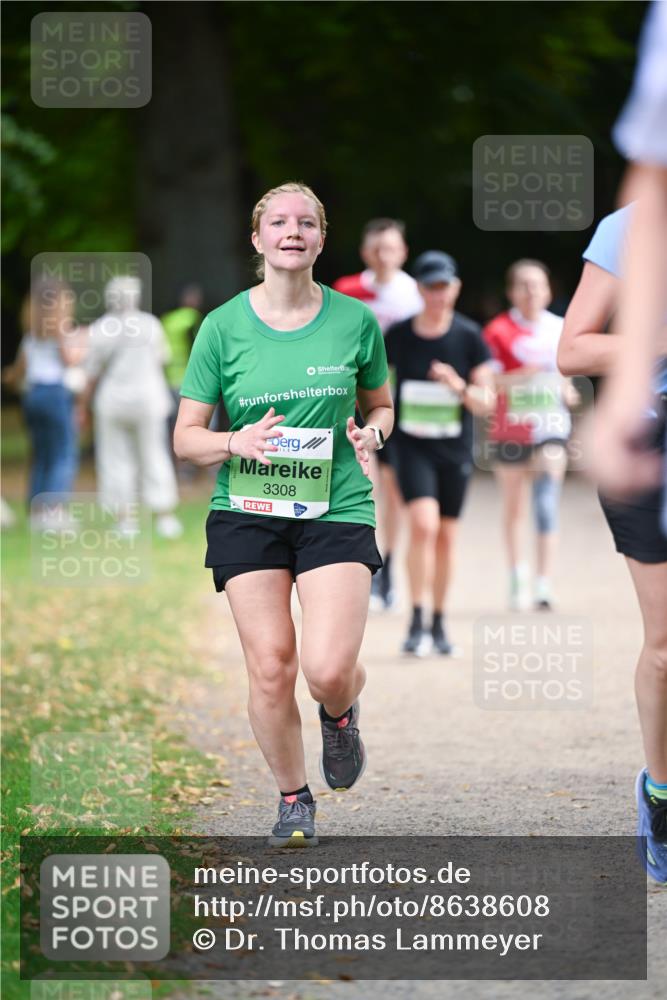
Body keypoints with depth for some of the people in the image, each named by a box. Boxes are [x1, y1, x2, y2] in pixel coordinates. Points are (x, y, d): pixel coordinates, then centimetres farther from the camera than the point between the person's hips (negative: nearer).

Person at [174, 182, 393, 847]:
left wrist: (370, 433, -4)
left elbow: (380, 404, 19)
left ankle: (341, 715, 23)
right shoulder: (223, 327, 0)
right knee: (270, 667, -5)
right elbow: (186, 437, 4)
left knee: (329, 669, -15)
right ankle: (293, 799, 17)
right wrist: (236, 442, -17)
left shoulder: (355, 321, 3)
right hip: (246, 512, 0)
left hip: (337, 511, 0)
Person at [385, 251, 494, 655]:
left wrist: (460, 387, -24)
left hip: (456, 449, 1)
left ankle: (439, 623, 24)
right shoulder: (397, 335, -3)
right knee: (423, 524, -20)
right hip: (412, 444, -1)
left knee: (446, 536, 8)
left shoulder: (469, 336, -4)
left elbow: (486, 402, -6)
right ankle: (417, 622, -15)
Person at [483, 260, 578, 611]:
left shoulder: (562, 329, 5)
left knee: (547, 503, -15)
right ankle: (516, 576, 33)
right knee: (513, 508, 12)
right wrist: (523, 375, -24)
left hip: (551, 428, 1)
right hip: (510, 430, -1)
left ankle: (543, 588, -18)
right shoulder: (499, 330, -5)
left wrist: (567, 391, 1)